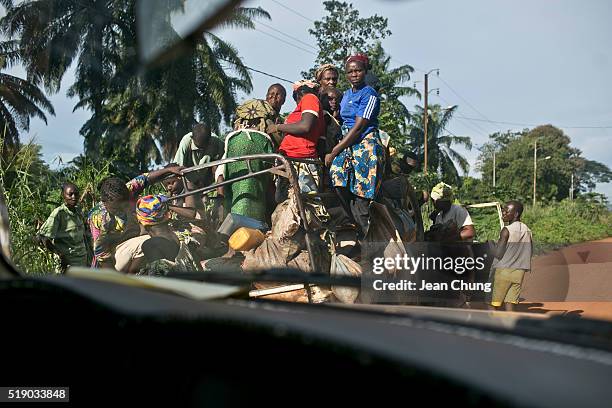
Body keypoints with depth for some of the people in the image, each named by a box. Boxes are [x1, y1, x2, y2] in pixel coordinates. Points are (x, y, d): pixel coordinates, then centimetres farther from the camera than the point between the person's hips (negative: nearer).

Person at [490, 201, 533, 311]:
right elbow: (530, 251, 14)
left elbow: (498, 254, -14)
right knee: (510, 302, 4)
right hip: (519, 271, 6)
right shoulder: (527, 230, 7)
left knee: (494, 303, 2)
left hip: (504, 270, -6)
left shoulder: (506, 230, -12)